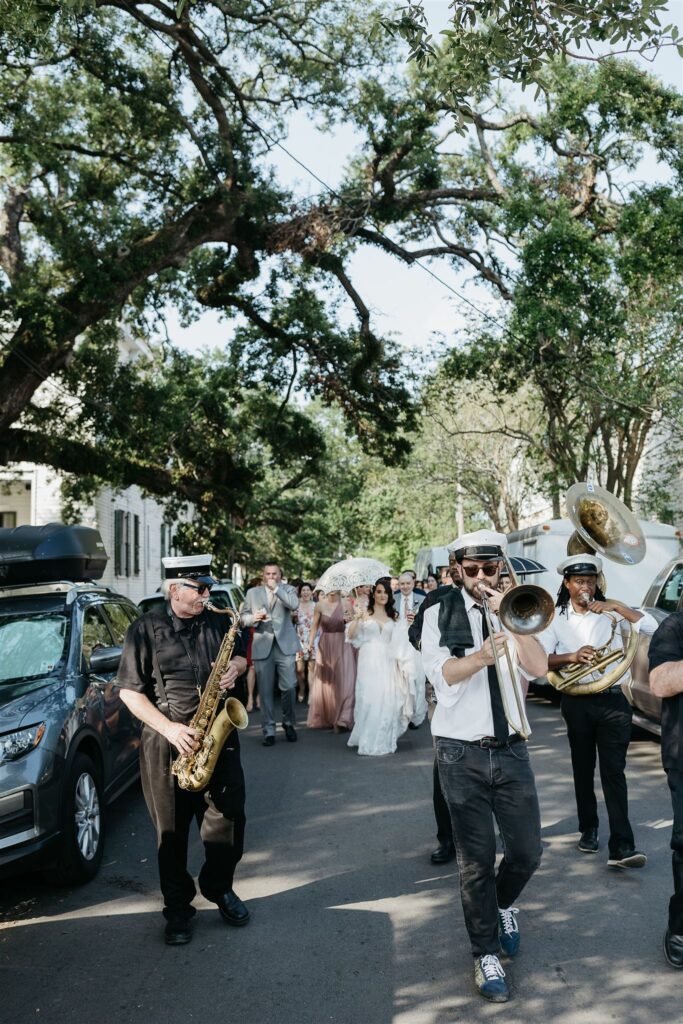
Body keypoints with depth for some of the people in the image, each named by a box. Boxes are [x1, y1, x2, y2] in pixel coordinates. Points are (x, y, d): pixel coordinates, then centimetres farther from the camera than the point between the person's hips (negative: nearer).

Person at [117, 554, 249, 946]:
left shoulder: (219, 622, 5)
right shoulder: (146, 629, -7)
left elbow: (239, 655, 22)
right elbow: (130, 691, -7)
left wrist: (236, 667, -3)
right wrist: (168, 728, -17)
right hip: (168, 743, -3)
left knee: (228, 818, 4)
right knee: (172, 829, 5)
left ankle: (219, 887, 28)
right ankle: (178, 907, 20)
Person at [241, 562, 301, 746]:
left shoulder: (288, 590, 8)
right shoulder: (252, 593, 13)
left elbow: (294, 604, -12)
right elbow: (243, 617, 11)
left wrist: (276, 588, -11)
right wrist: (254, 618, -10)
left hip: (285, 646, -1)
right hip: (262, 646, 1)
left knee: (289, 687, -2)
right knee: (265, 691, 2)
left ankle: (289, 723, 20)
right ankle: (269, 731, 9)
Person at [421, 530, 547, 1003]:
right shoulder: (440, 615, 0)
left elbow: (539, 667, -8)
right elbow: (441, 672, -16)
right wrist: (481, 656, -34)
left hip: (511, 749, 3)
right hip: (463, 753, -2)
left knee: (527, 853, 7)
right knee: (477, 861, 2)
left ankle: (502, 902, 39)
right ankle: (486, 955, 18)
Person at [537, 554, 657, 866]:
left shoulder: (610, 612, 4)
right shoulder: (556, 618, 2)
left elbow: (651, 627, -6)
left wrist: (617, 606, -15)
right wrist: (571, 657, -25)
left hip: (613, 701, -1)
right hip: (577, 703, 1)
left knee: (614, 771, -7)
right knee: (583, 770, 13)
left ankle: (621, 847, -10)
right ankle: (588, 829, 30)